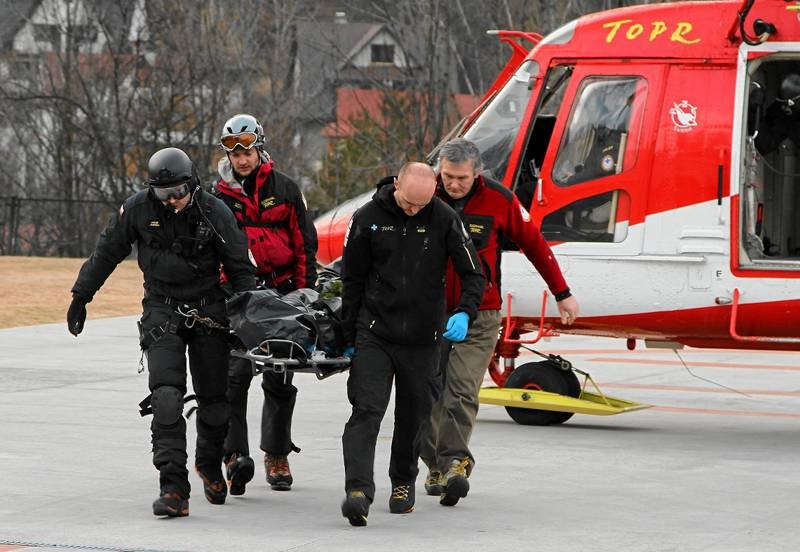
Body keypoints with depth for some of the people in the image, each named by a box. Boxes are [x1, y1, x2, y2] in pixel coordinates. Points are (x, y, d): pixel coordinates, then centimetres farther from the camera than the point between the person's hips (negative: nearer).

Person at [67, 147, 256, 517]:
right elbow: (106, 253, 5)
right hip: (162, 310, 0)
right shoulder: (139, 209, -7)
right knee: (167, 396, -18)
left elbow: (240, 268, -2)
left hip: (208, 313, 0)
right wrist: (80, 298, 7)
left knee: (214, 400, 5)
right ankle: (173, 488, -21)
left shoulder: (215, 212, -10)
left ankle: (210, 465, 36)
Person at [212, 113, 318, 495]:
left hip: (282, 290, 1)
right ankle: (236, 455, -18)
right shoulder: (220, 196, 6)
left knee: (280, 380, 7)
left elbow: (304, 243, 9)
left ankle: (277, 456, 18)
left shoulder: (284, 189, 6)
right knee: (235, 374, -14)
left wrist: (305, 292, 4)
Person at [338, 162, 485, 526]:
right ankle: (358, 491, -23)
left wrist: (464, 313, -18)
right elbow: (352, 281, 5)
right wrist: (349, 338, 7)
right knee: (366, 410, -14)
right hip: (374, 335, -1)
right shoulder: (368, 218, -3)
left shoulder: (445, 220, -4)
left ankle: (403, 484, 31)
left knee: (413, 416, 11)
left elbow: (473, 274, 1)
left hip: (422, 339, 1)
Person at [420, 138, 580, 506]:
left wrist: (562, 294, 11)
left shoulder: (498, 201, -4)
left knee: (462, 390, -15)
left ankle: (455, 462, -21)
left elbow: (533, 244, 7)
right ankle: (436, 466, 15)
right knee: (429, 393, 4)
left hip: (478, 314, -2)